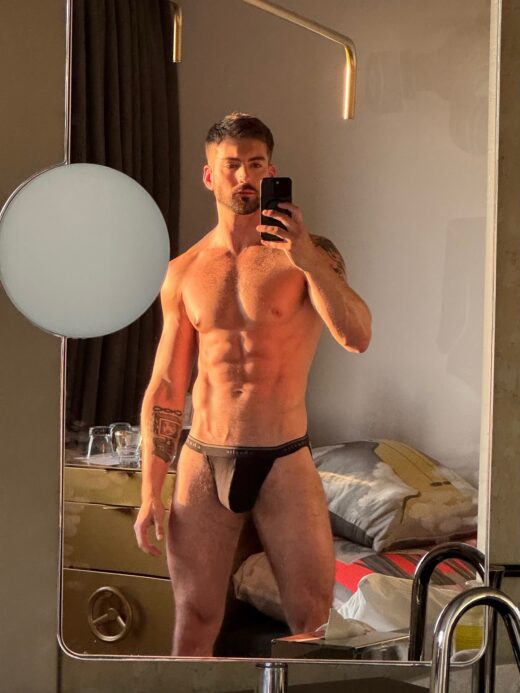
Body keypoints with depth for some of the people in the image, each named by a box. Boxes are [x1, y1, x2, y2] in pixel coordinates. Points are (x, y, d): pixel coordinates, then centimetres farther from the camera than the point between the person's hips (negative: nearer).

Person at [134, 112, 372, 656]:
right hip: (203, 463, 2)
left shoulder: (309, 254, -1)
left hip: (285, 462, -2)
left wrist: (307, 261, -27)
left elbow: (357, 338, -17)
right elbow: (165, 389, 9)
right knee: (194, 622, 7)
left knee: (316, 623, 1)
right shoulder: (184, 272, 6)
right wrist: (149, 494, 4)